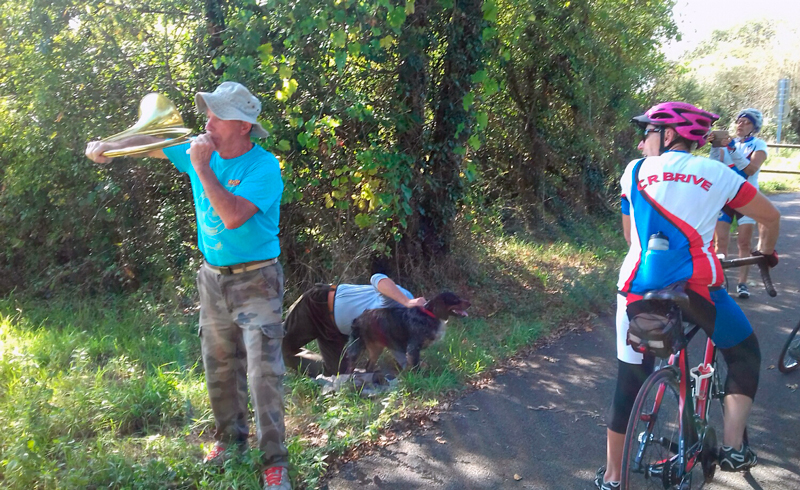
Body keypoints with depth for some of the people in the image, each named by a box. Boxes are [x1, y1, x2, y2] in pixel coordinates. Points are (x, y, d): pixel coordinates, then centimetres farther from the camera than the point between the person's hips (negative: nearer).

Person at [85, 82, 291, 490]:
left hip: (256, 281, -6)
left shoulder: (263, 166, -19)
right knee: (219, 365, 16)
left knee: (263, 371, -9)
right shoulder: (201, 150, 1)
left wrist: (202, 167, -26)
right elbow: (152, 143, 17)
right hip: (213, 278, 7)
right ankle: (230, 437, 34)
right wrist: (108, 147, 2)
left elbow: (233, 216, -31)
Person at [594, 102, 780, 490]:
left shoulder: (635, 171, 12)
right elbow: (770, 216, 21)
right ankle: (733, 446, 17)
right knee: (745, 354, 24)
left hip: (639, 287, 1)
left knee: (629, 381, 14)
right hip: (697, 286, -1)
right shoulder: (717, 174, 11)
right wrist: (766, 251, 40)